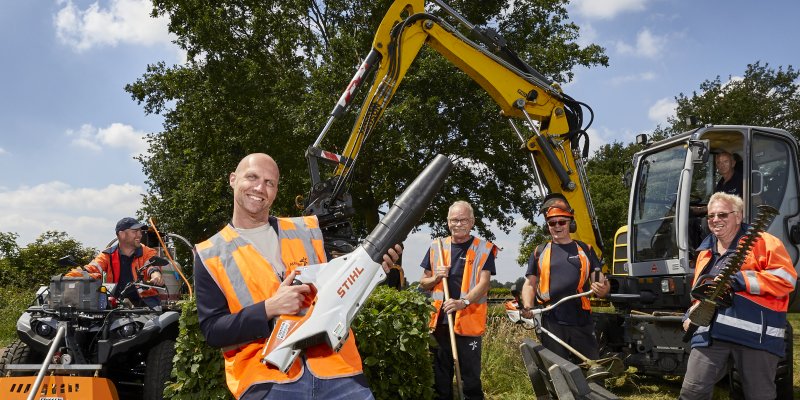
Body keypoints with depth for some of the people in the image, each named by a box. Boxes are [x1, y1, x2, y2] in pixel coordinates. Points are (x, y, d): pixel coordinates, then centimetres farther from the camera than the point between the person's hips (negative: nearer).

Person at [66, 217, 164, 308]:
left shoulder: (147, 252, 5)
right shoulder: (108, 255, 9)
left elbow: (153, 264, -15)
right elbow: (91, 270, -4)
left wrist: (155, 274, -40)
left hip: (144, 299, -1)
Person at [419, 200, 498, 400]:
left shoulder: (484, 249, 0)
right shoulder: (436, 246, 9)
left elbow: (484, 283, -10)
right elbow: (423, 283, 15)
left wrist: (463, 302, -26)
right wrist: (436, 277, -7)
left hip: (469, 321, -3)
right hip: (440, 320, 3)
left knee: (471, 375, 4)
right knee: (441, 375, 11)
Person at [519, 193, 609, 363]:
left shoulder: (585, 250, 12)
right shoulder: (539, 252, 11)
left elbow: (600, 281, 9)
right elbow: (530, 284, 12)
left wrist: (602, 289, -15)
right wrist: (527, 307, -8)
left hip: (582, 321, 0)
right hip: (552, 322, 0)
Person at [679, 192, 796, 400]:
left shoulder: (762, 242, 3)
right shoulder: (705, 252, 22)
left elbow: (786, 278, -10)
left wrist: (740, 280, -16)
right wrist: (692, 315, 16)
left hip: (755, 333, -5)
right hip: (711, 333, 5)